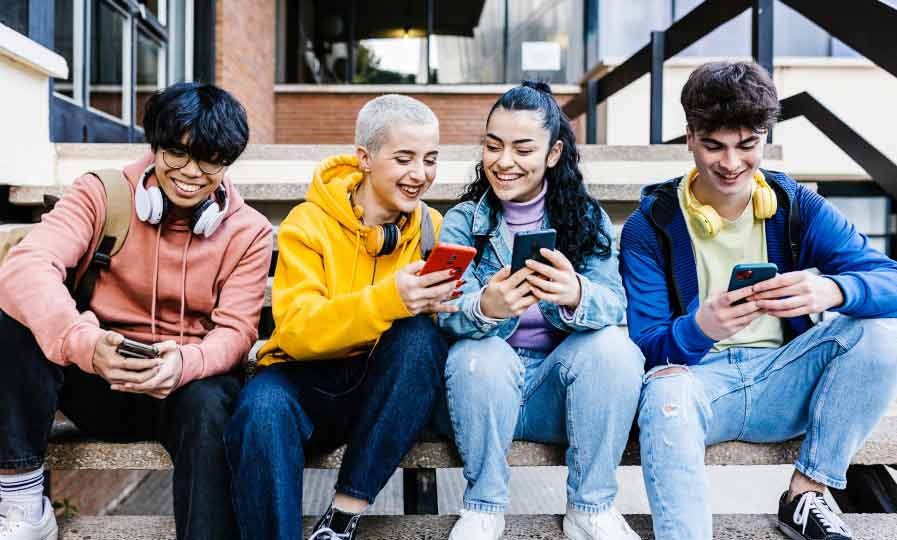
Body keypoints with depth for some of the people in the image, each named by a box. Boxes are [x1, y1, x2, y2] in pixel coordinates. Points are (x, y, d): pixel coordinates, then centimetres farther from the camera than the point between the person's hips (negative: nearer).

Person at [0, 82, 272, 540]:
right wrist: (87, 343, -43)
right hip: (97, 379, 2)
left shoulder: (248, 231, -1)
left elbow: (235, 330, -8)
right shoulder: (102, 194, -4)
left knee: (209, 406, -36)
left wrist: (187, 363, -34)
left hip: (190, 381, -1)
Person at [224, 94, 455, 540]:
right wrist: (387, 298, -34)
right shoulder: (308, 223, -5)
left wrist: (436, 303, -21)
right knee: (262, 408, -35)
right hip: (309, 380, -2)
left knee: (420, 335, -29)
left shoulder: (433, 227, 5)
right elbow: (296, 330, -18)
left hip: (386, 386, 3)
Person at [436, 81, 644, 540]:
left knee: (614, 346, -27)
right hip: (488, 387, 0)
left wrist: (576, 296, -40)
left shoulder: (586, 217, 1)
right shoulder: (464, 221, -1)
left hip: (563, 387, 1)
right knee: (477, 354, -31)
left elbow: (613, 303, -15)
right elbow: (451, 314, -16)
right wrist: (485, 308, -41)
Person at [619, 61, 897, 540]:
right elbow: (646, 345, -11)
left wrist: (831, 290, -33)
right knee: (665, 392, -36)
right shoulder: (650, 225, -4)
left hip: (780, 382, 4)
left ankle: (805, 495, -8)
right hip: (696, 377, -3)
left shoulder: (797, 207, 3)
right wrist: (700, 328, -34)